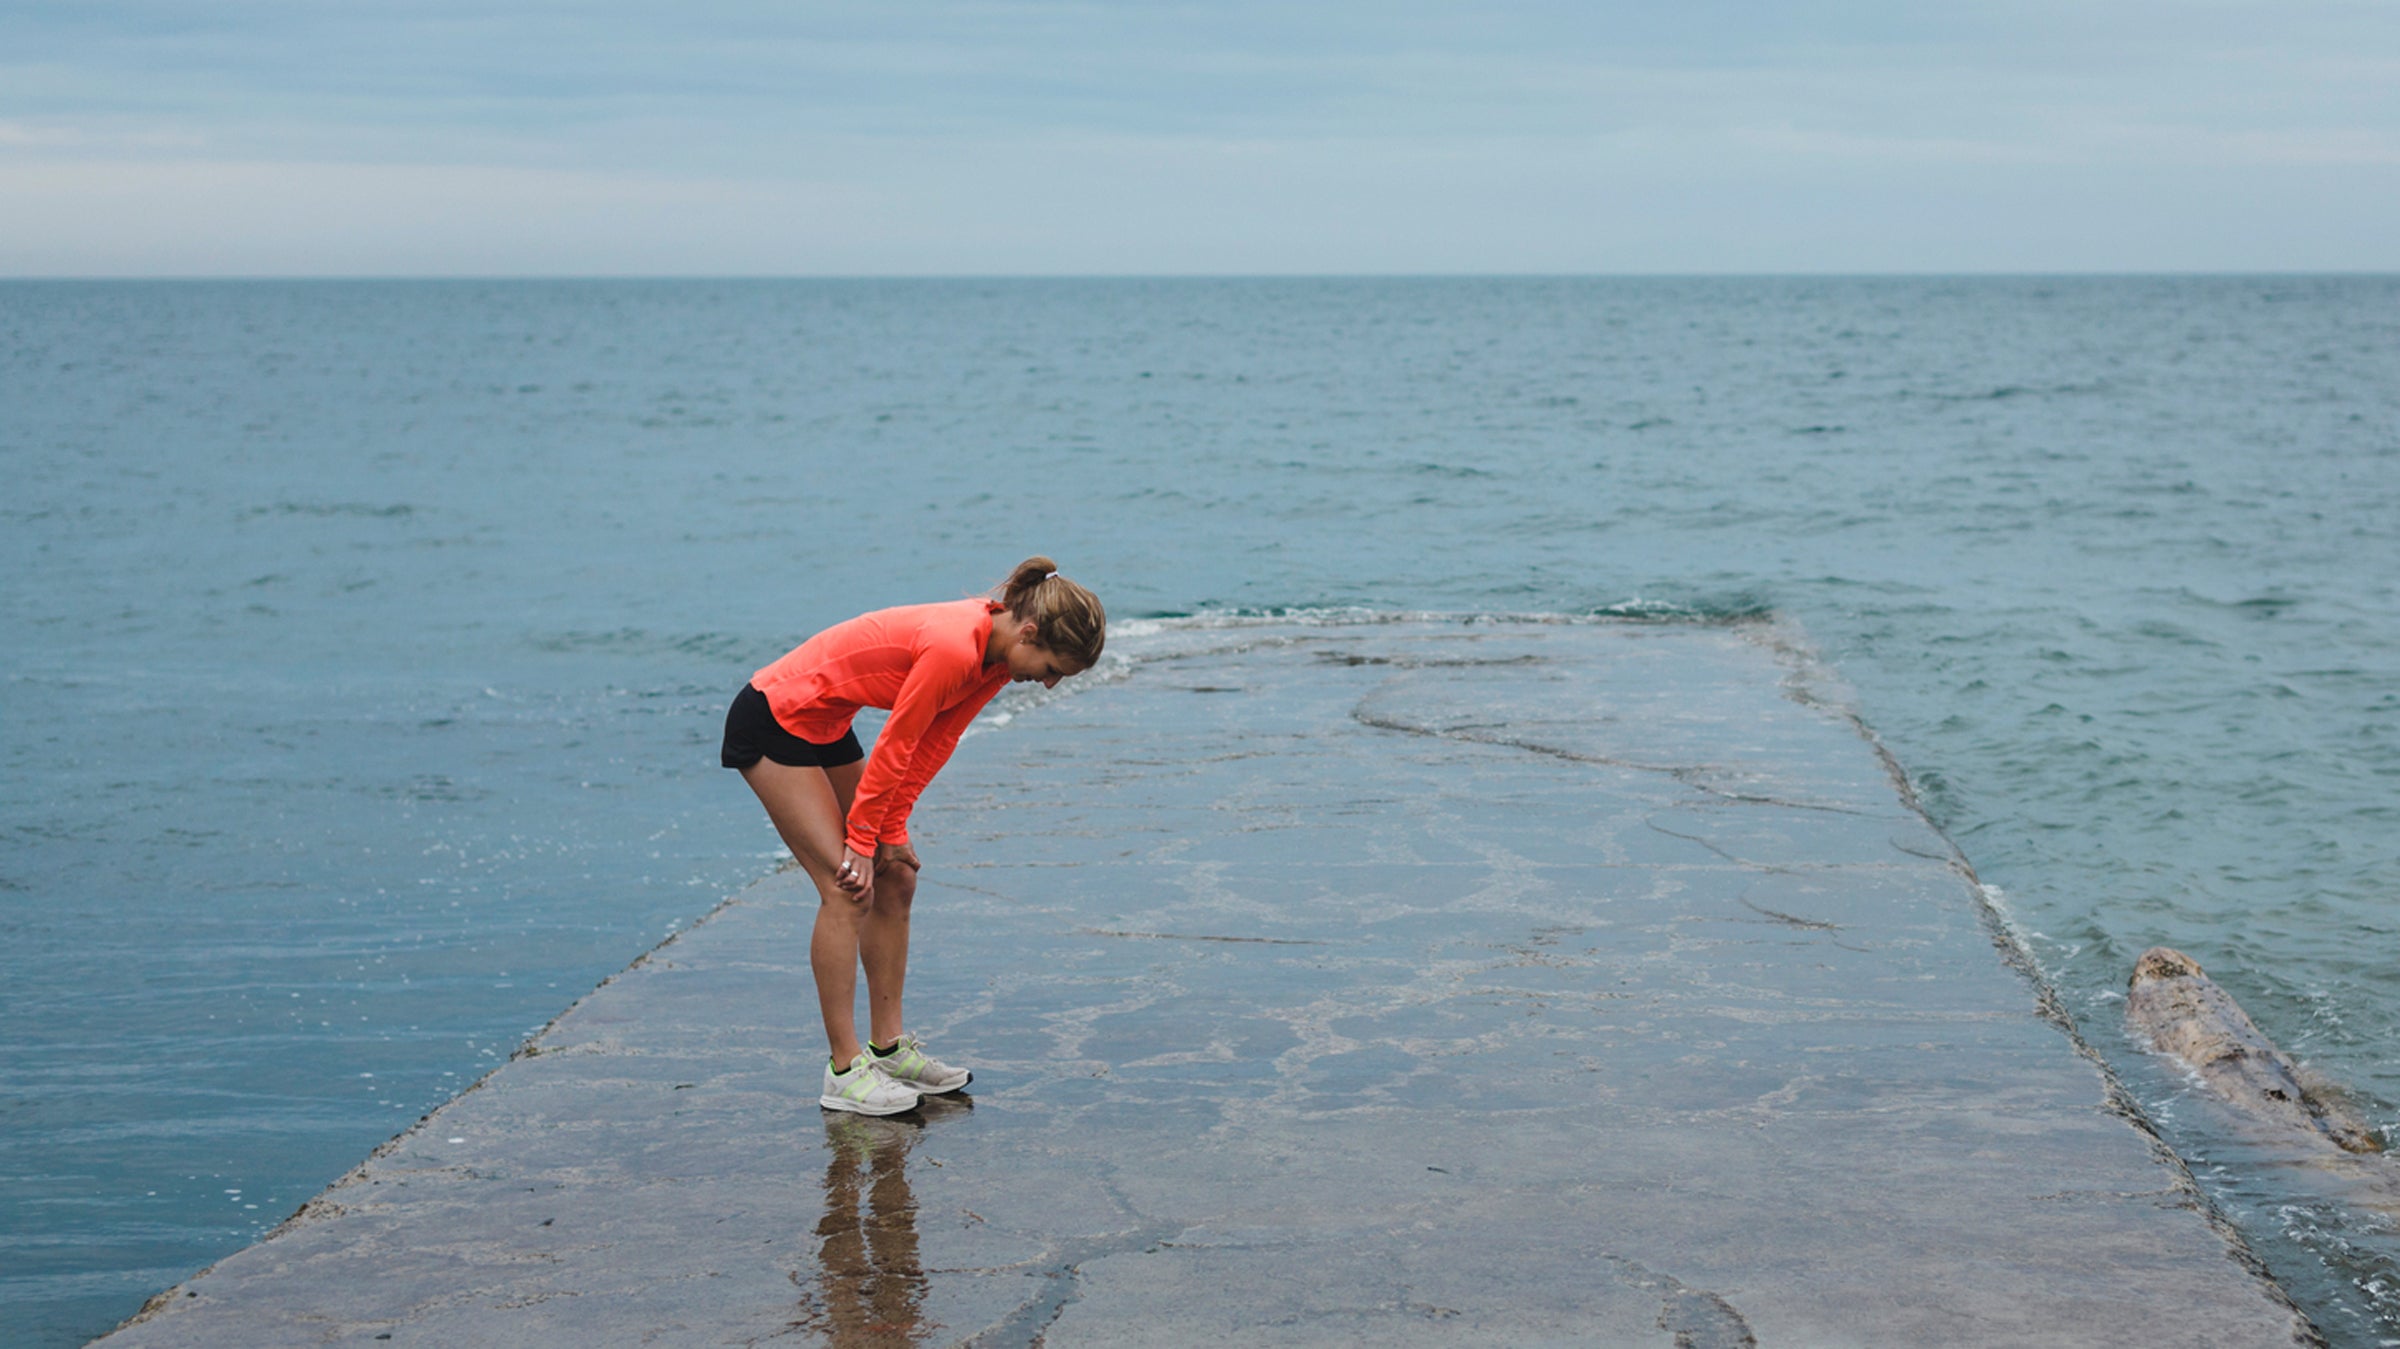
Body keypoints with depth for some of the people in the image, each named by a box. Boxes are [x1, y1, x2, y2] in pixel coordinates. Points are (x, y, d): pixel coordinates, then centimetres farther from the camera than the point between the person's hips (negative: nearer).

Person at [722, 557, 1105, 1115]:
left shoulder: (996, 652, -4)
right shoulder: (954, 649, -31)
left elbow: (934, 745, 3)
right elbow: (895, 747, -22)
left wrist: (891, 830, 1)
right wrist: (864, 839, -12)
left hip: (824, 726, 10)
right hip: (774, 722, -10)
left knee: (896, 880, 7)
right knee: (848, 889, -13)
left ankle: (889, 1047, 14)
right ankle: (845, 1070, -8)